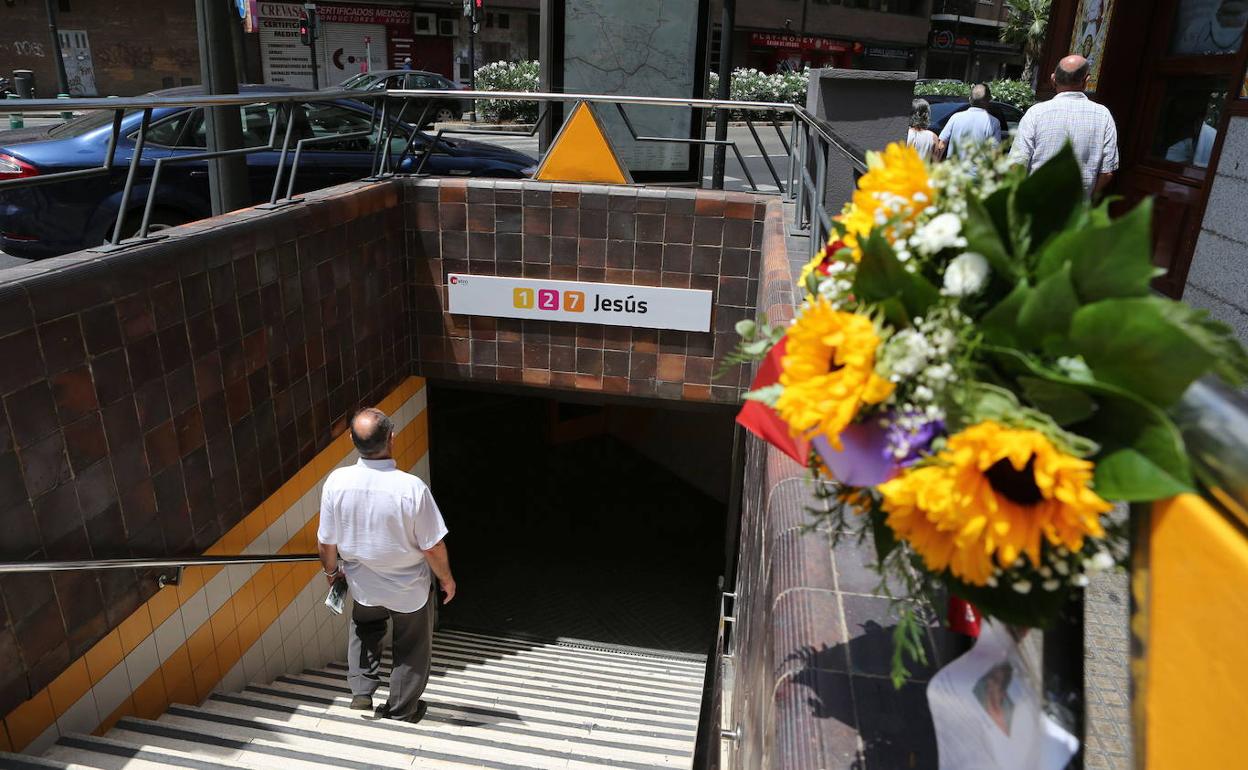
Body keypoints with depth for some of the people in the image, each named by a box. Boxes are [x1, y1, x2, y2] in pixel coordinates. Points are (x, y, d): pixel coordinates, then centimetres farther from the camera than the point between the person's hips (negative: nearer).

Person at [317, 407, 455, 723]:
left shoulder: (336, 481, -22)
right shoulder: (412, 488, -32)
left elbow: (327, 541, -8)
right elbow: (433, 546, -21)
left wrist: (331, 570, 13)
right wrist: (446, 578, -2)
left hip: (363, 584, 3)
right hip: (410, 590, -3)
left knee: (364, 631, 34)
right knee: (411, 648, 22)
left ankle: (361, 691, 30)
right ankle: (402, 710, 37)